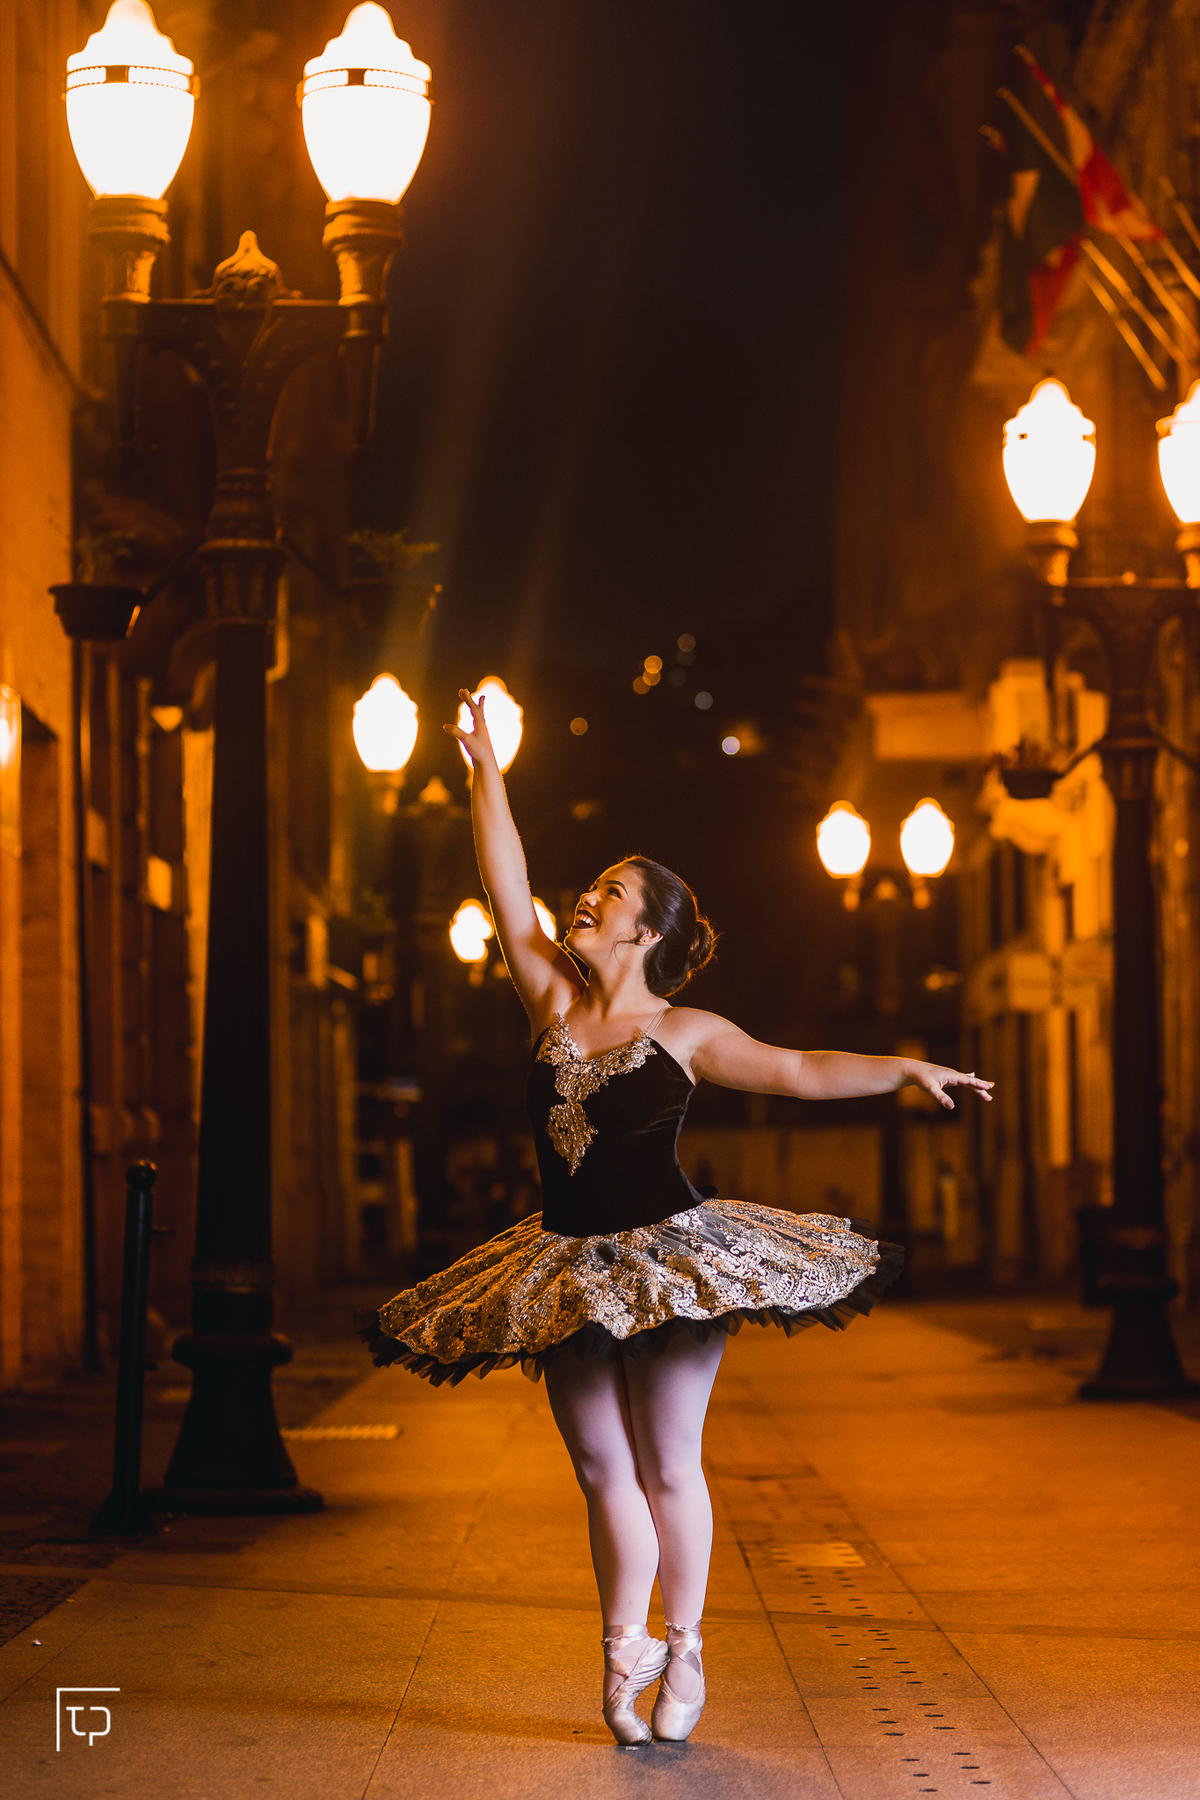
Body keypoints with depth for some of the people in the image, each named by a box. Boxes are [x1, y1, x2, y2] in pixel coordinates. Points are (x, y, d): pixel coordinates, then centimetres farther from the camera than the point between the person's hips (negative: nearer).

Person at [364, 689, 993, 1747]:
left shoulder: (686, 1033, -2)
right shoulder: (555, 1004, 6)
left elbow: (802, 1072, -2)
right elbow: (510, 895, 6)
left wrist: (906, 1069, -11)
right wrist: (486, 771, 7)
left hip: (669, 1258, -4)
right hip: (570, 1270, 4)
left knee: (666, 1465, 0)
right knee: (602, 1468, 5)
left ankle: (684, 1651, 12)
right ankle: (626, 1648, 13)